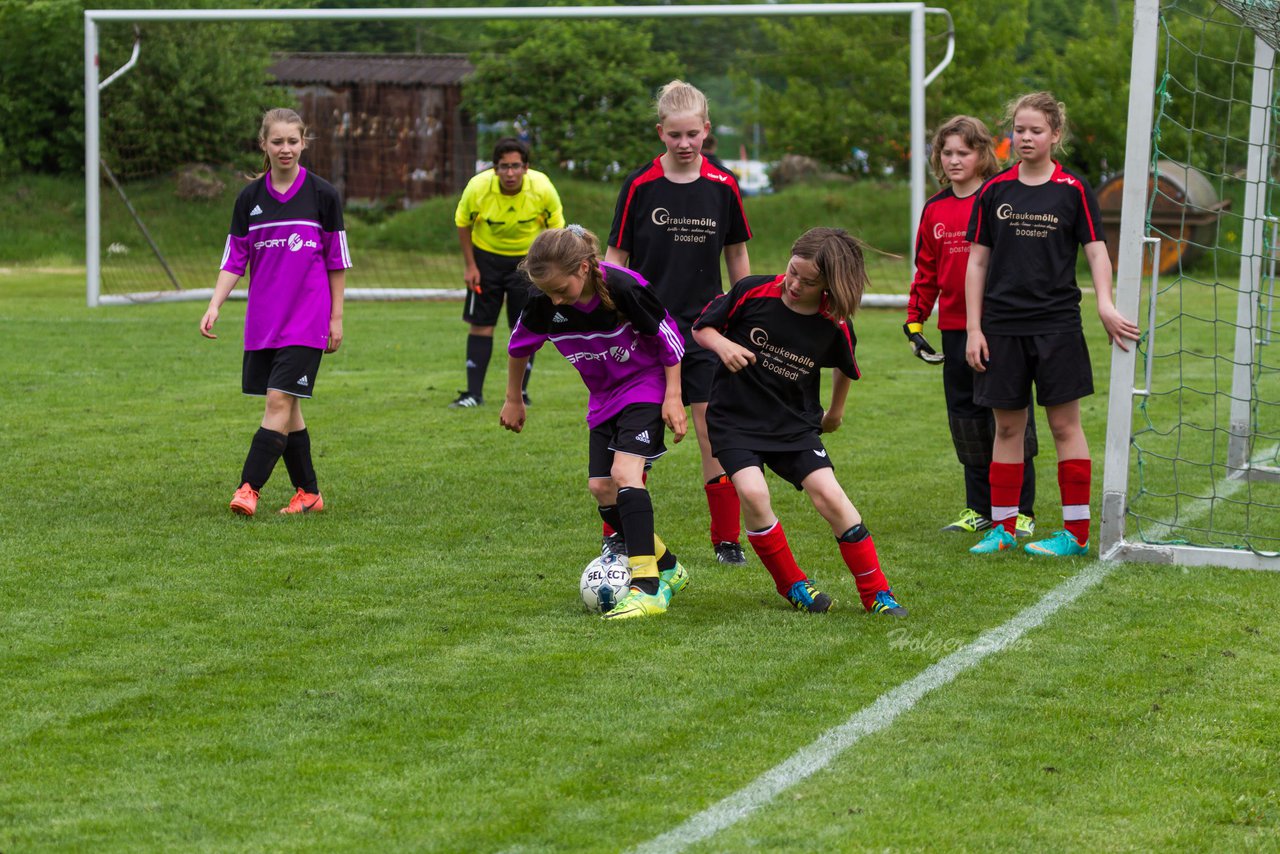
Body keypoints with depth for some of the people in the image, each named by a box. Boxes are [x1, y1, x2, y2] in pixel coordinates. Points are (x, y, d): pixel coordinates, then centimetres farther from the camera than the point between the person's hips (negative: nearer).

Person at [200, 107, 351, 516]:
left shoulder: (323, 194, -2)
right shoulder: (249, 198, 6)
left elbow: (337, 260, 2)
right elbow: (234, 260, 7)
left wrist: (336, 318, 1)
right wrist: (214, 306, -6)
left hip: (307, 320, -4)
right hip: (262, 321, 4)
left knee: (280, 399, -13)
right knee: (286, 407, 7)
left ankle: (249, 487, -16)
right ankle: (308, 493, 16)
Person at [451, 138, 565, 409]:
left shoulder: (542, 188, -23)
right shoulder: (477, 188, -23)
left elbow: (556, 227, -5)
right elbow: (463, 224, -3)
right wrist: (470, 266, -4)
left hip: (528, 257, 0)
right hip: (486, 256, 0)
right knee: (481, 324, -2)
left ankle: (520, 391, 9)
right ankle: (474, 393, 4)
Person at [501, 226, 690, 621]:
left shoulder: (624, 288, -30)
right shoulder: (543, 305, -16)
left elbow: (668, 336, -15)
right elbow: (519, 346, 6)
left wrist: (673, 398, -13)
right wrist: (513, 400, 16)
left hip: (646, 385, -6)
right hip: (604, 399, 6)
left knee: (624, 472, -23)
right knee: (600, 487, -1)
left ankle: (647, 587, -26)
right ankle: (667, 568, 17)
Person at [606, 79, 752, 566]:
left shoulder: (723, 187, 0)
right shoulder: (640, 186, -5)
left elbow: (737, 256, 10)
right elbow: (616, 257, 0)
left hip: (704, 325, 1)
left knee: (715, 430, -2)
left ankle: (727, 539, 7)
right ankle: (617, 536, 14)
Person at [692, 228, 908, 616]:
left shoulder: (835, 326, -9)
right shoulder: (752, 292, -14)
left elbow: (845, 367, 14)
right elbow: (701, 326, 0)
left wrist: (836, 411, 25)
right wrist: (722, 345, -20)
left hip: (795, 424, 1)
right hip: (735, 419, -1)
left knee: (829, 495, -15)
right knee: (753, 493, -24)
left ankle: (876, 594, -1)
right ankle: (792, 585, -2)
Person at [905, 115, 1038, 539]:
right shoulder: (935, 210, 11)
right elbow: (926, 270, 16)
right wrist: (914, 321, 11)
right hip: (955, 329, 5)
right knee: (966, 420, 9)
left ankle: (1021, 510, 8)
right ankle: (980, 508, 17)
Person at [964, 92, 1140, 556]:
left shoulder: (1073, 190, 0)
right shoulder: (994, 191, 5)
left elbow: (1096, 252, -1)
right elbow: (977, 261, 7)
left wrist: (1105, 304, -18)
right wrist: (973, 329, 2)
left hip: (1057, 324, -2)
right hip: (1002, 325, 2)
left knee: (1064, 424, 0)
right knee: (1007, 426, 6)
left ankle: (1076, 530, 5)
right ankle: (1002, 526, 14)